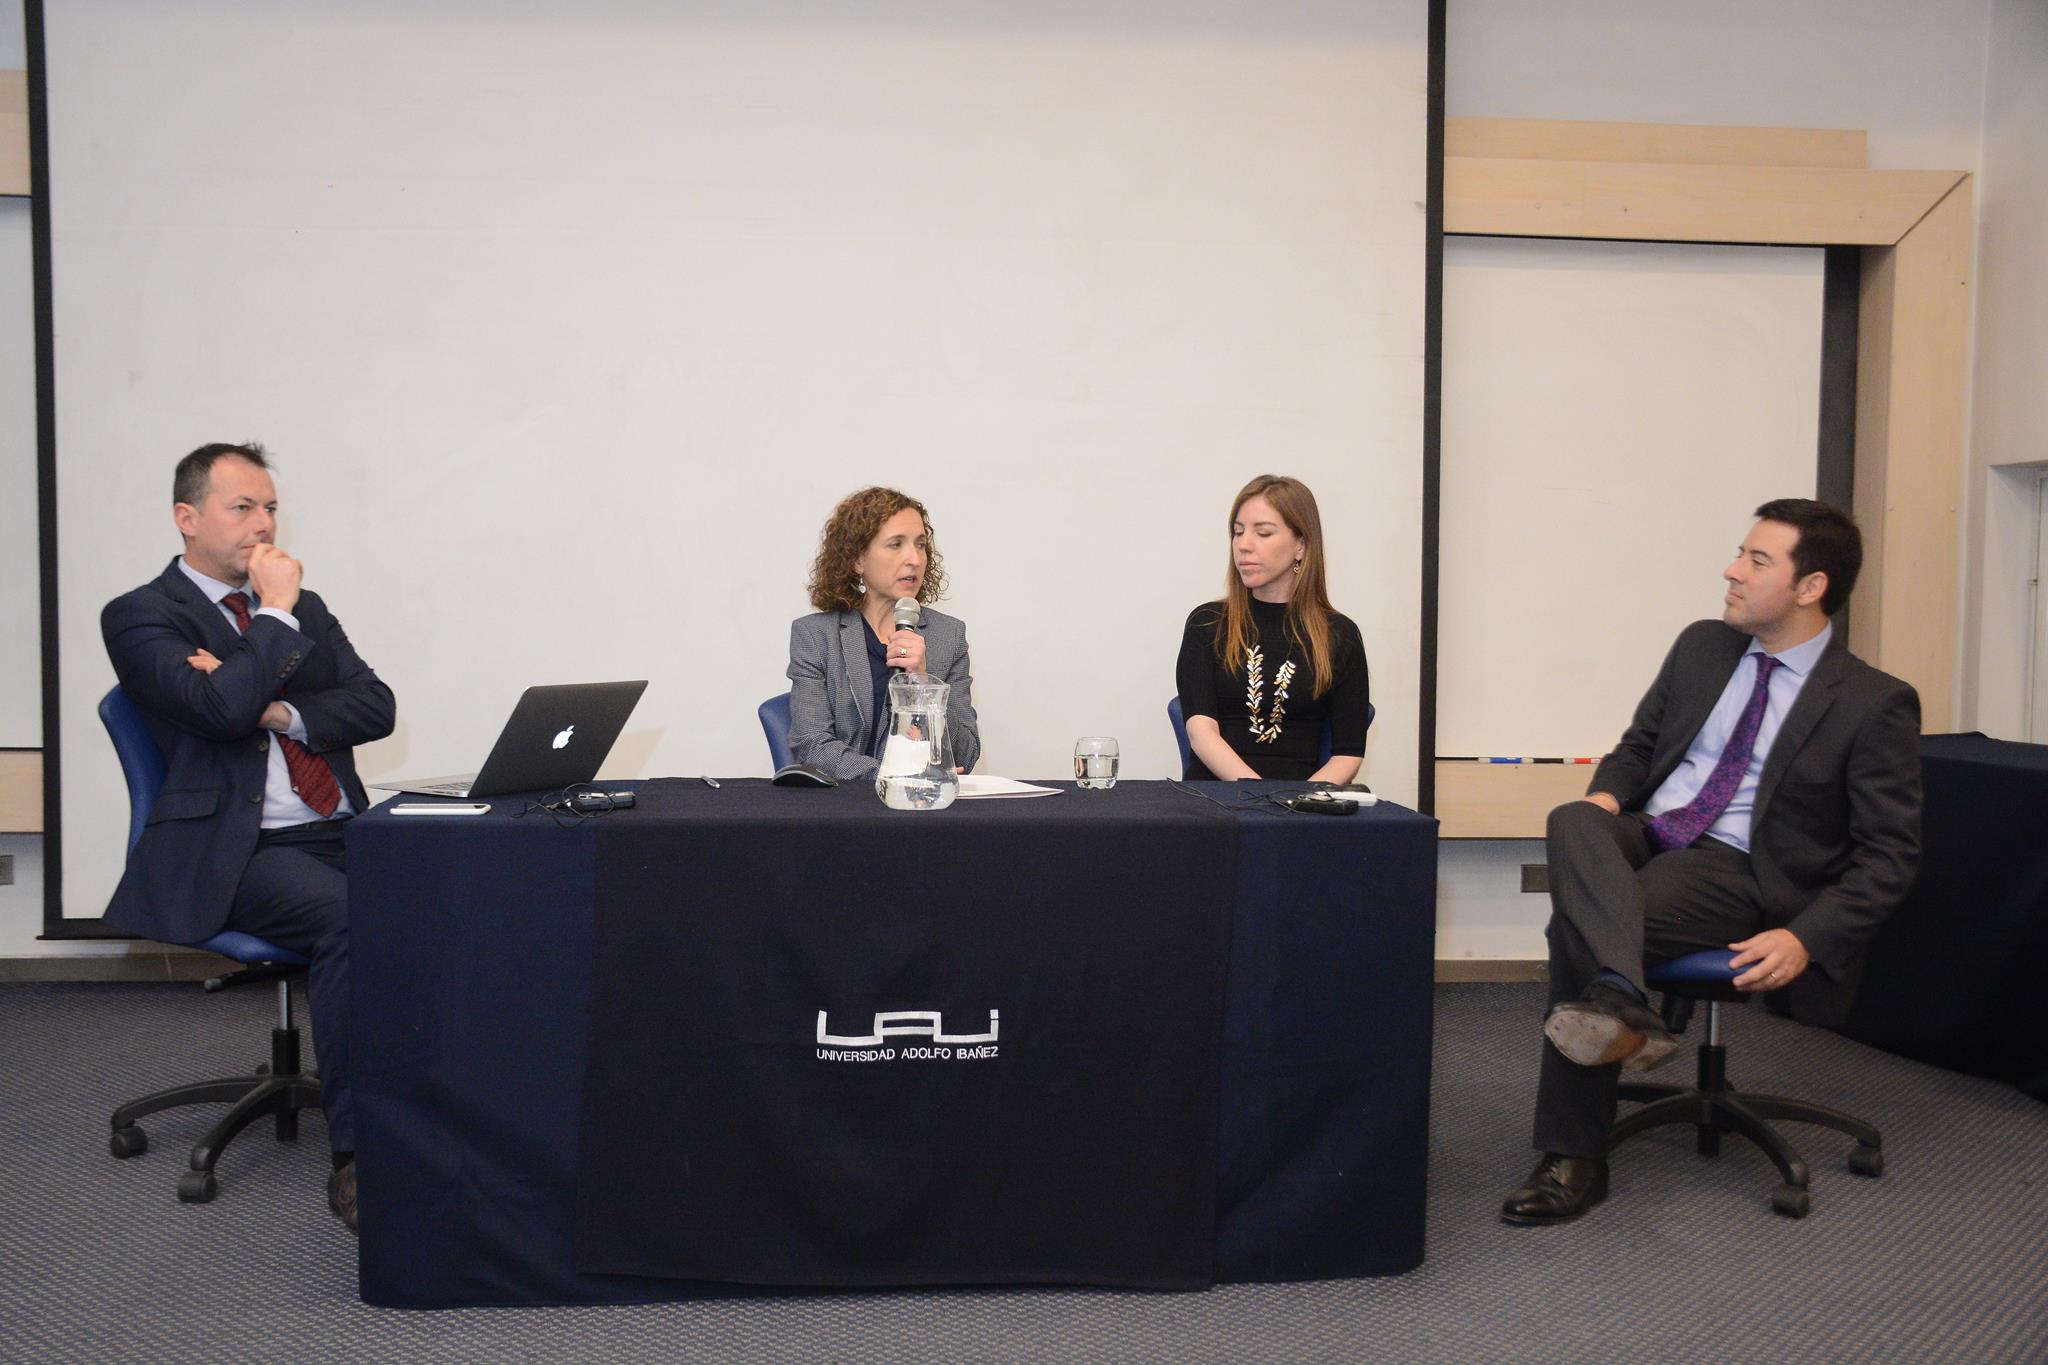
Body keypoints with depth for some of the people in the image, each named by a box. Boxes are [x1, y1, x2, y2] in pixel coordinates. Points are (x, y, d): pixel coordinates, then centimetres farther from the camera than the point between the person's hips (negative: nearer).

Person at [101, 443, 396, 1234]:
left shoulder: (303, 608, 21)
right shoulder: (140, 617, 2)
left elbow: (376, 707, 9)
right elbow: (223, 707, -16)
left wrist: (280, 712, -7)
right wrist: (275, 614, -6)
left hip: (340, 834, 6)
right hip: (236, 853, -5)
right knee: (351, 916, -34)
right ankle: (355, 1160, -26)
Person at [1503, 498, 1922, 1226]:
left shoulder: (1874, 703, -3)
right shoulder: (1702, 646, 14)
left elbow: (1889, 856, -5)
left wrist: (1806, 938, -20)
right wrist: (1608, 794, -2)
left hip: (1738, 869, -5)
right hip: (1646, 834, 5)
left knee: (1577, 925, -31)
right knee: (1573, 820, -33)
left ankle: (1575, 1159, -27)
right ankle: (1619, 1003, -53)